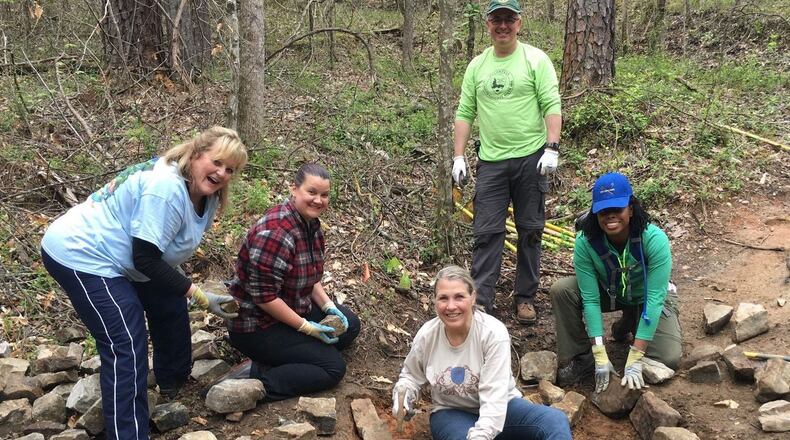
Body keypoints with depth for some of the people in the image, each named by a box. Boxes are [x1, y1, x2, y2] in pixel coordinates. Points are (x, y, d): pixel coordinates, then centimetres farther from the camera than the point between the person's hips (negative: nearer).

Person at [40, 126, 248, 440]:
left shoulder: (206, 194, 1)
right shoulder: (166, 188, -31)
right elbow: (145, 260, -29)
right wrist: (199, 296, -25)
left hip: (121, 258, 11)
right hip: (80, 255, -10)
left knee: (170, 307, 19)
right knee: (126, 347, -15)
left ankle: (173, 381, 42)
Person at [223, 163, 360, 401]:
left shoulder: (311, 224, 2)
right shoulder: (275, 233, -28)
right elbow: (264, 296, -28)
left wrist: (328, 305, -2)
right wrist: (306, 327, -21)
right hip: (256, 326, -10)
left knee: (350, 325, 11)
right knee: (333, 367, -12)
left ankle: (282, 358, 2)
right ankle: (254, 379, -16)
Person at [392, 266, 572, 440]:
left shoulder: (494, 332, -21)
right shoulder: (426, 336, -11)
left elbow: (494, 396, -27)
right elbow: (411, 376, 9)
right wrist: (403, 394, -13)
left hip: (500, 409, 0)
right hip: (452, 413, 0)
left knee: (557, 421, -25)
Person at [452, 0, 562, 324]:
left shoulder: (536, 59, -1)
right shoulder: (477, 66, 9)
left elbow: (551, 106, -7)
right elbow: (465, 113, 10)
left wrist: (552, 148, -16)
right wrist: (458, 156, 4)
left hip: (530, 158, -2)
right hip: (491, 161, 2)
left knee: (530, 231, 7)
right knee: (486, 232, 1)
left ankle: (525, 298, 18)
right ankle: (480, 300, 6)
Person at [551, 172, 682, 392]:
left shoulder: (655, 240, -34)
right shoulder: (585, 242, -29)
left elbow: (654, 300, -33)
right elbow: (590, 299, -25)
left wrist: (634, 360, -35)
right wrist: (600, 356, -30)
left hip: (647, 297, -1)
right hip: (609, 292, 1)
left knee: (669, 358, -20)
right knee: (561, 290, -25)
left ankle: (629, 325, 12)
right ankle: (582, 358, -7)